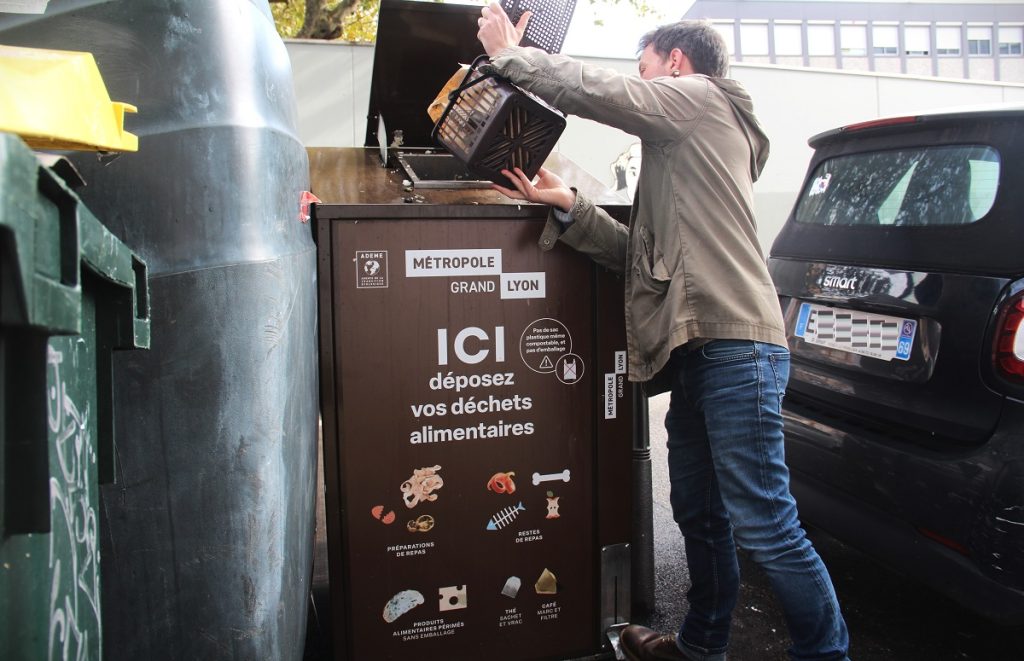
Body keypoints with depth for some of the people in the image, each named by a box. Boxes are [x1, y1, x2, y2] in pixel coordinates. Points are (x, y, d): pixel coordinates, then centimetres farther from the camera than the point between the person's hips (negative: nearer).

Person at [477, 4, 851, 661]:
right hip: (700, 351, 10)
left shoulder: (702, 98, 4)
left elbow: (598, 90, -10)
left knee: (764, 526, -6)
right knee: (700, 515, 17)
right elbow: (641, 253, 18)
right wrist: (568, 206, 9)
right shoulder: (683, 154, 29)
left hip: (735, 347, -10)